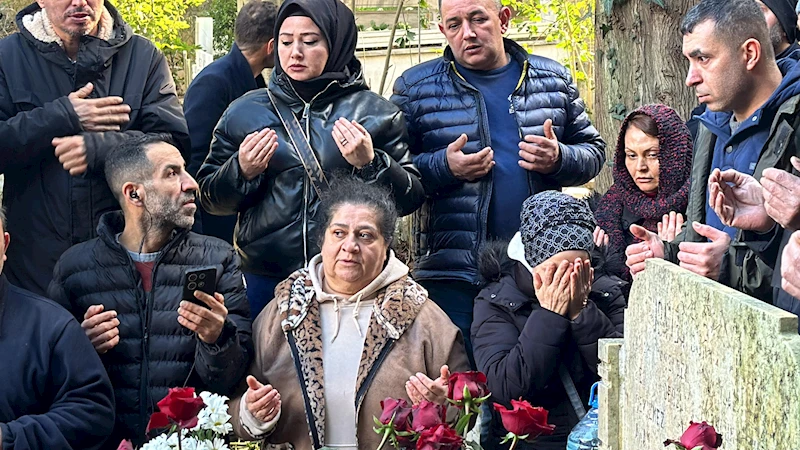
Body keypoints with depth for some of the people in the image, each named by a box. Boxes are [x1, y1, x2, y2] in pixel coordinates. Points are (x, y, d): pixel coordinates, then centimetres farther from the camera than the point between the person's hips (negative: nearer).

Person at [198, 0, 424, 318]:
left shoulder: (374, 113, 3)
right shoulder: (245, 112, 7)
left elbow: (411, 199, 1)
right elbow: (209, 200, 10)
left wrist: (371, 165, -16)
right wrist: (242, 172, -9)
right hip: (265, 277, 1)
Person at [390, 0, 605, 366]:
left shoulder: (554, 80, 11)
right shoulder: (415, 88, 5)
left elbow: (593, 150, 16)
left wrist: (559, 159, -5)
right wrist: (443, 167, -13)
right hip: (452, 272, -2)